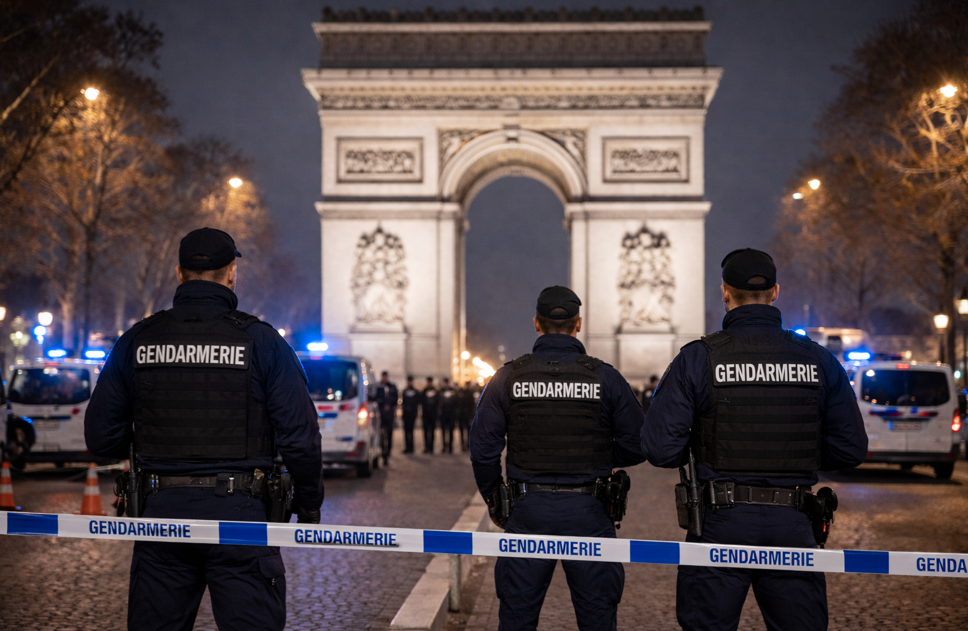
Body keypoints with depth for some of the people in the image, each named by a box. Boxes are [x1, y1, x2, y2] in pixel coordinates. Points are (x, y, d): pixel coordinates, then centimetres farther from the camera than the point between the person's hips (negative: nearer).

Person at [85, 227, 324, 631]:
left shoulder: (137, 341, 3)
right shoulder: (262, 342, -5)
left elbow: (101, 438, 5)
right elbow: (299, 438, -7)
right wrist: (309, 506, 8)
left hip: (161, 511, 3)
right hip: (238, 513, -3)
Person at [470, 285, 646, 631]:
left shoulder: (508, 378, -2)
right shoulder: (605, 378, -3)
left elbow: (483, 447, 0)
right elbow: (637, 445, -1)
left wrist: (492, 498, 14)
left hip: (529, 511, 0)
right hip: (588, 512, 0)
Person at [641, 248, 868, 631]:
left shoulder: (697, 359, -5)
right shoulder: (818, 361, 3)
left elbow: (660, 449, -10)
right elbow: (850, 449, 5)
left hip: (722, 524, -2)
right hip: (792, 526, 2)